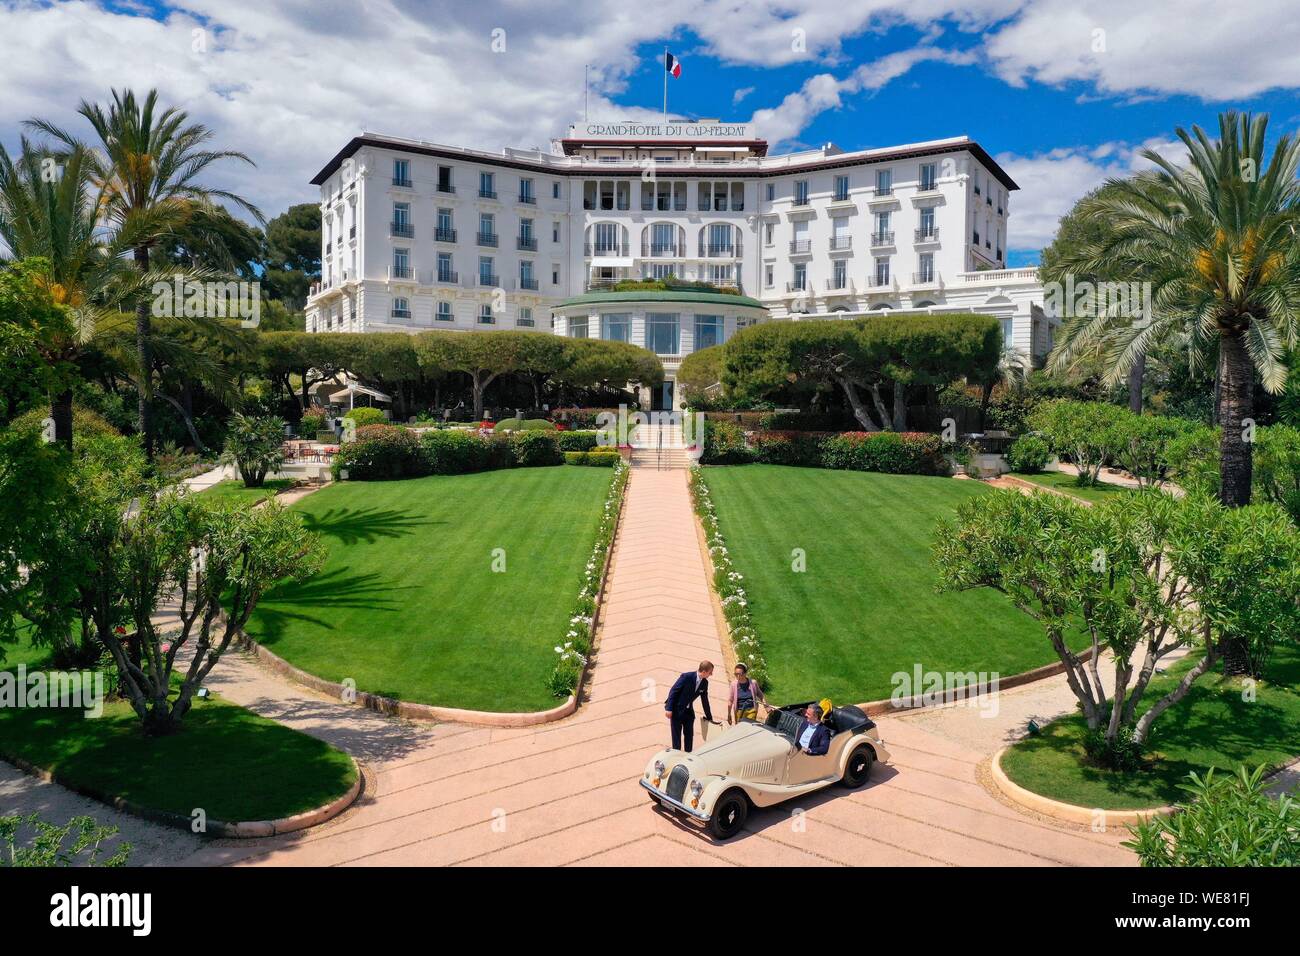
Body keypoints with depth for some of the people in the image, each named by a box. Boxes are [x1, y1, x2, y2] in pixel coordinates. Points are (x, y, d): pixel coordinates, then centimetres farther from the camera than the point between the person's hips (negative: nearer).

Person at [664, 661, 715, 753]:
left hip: (688, 711, 6)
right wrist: (668, 708, -21)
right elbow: (673, 691, -18)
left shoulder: (704, 683, -2)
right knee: (676, 735, -2)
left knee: (689, 735, 7)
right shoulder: (687, 676, -22)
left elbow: (705, 701, 9)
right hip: (676, 710, -6)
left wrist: (709, 717, 13)